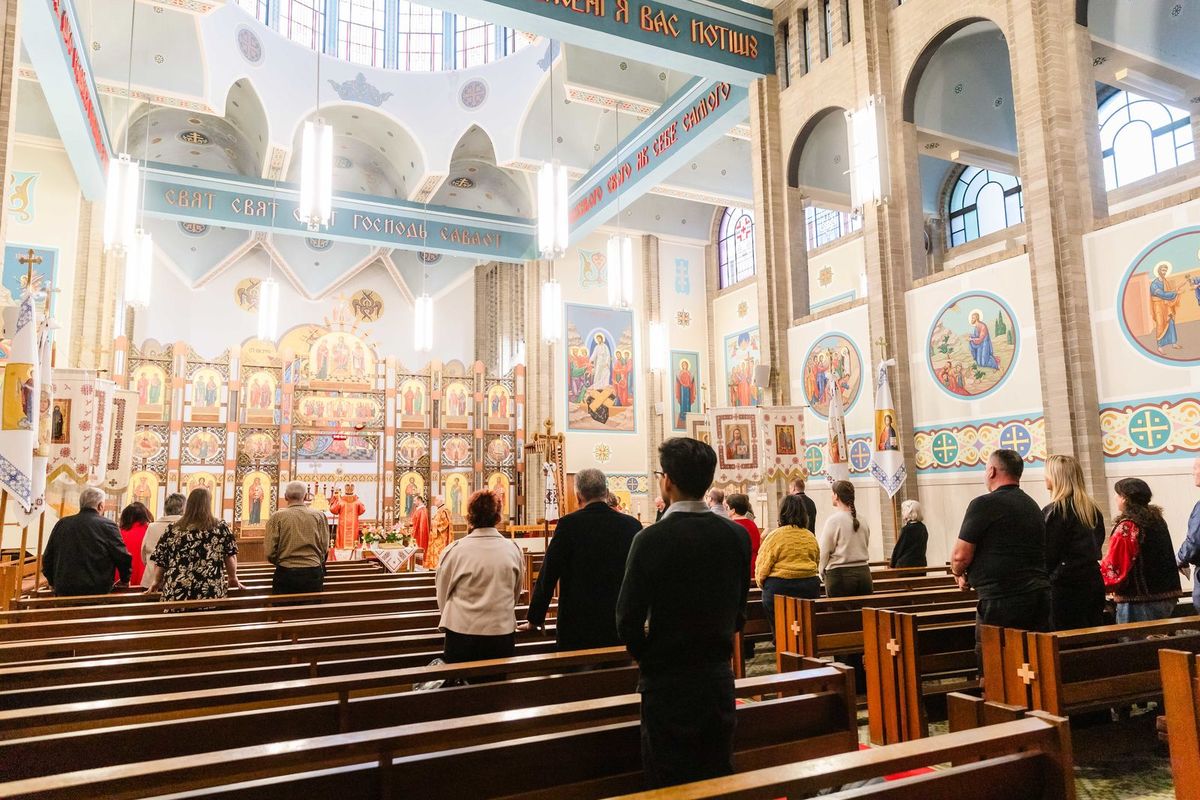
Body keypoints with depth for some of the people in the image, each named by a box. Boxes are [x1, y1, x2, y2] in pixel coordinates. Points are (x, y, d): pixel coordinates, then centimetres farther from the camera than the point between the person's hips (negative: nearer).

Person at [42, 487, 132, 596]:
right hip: (97, 591, -4)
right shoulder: (107, 525, -7)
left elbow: (47, 559, 14)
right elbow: (123, 557, -6)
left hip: (64, 591, 4)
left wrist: (54, 583, 29)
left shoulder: (61, 524, 6)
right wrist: (125, 580, 12)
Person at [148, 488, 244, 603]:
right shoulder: (221, 527, 3)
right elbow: (231, 556, 7)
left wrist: (157, 582, 30)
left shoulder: (173, 528, 7)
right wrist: (233, 578, 23)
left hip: (175, 592, 2)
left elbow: (160, 560, 12)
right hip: (211, 593, -1)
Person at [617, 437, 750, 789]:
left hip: (668, 682, -5)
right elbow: (739, 611, 6)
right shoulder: (737, 535, -3)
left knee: (670, 786, 9)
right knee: (719, 780, 18)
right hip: (719, 678, 5)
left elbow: (629, 619, -13)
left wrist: (646, 658, 5)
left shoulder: (652, 539, -18)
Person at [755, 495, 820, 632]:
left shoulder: (774, 536, -8)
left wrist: (761, 584, 12)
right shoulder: (811, 537, 6)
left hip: (779, 588, -4)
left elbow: (762, 567, -7)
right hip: (810, 588, 5)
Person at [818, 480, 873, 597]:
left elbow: (824, 552, -7)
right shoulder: (862, 520, 6)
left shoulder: (833, 520, -11)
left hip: (840, 575, -5)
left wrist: (822, 573, 7)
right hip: (863, 573, 6)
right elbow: (865, 547, 14)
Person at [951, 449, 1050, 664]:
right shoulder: (1032, 505, 15)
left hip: (1001, 601, -8)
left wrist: (960, 574, 9)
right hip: (1040, 595, 8)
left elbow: (960, 556, -14)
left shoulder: (984, 504, -11)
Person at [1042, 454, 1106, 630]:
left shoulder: (1053, 511, -13)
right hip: (1094, 581, 8)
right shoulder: (1093, 508, 9)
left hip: (1066, 585, -8)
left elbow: (1048, 555, -12)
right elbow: (1098, 542, 17)